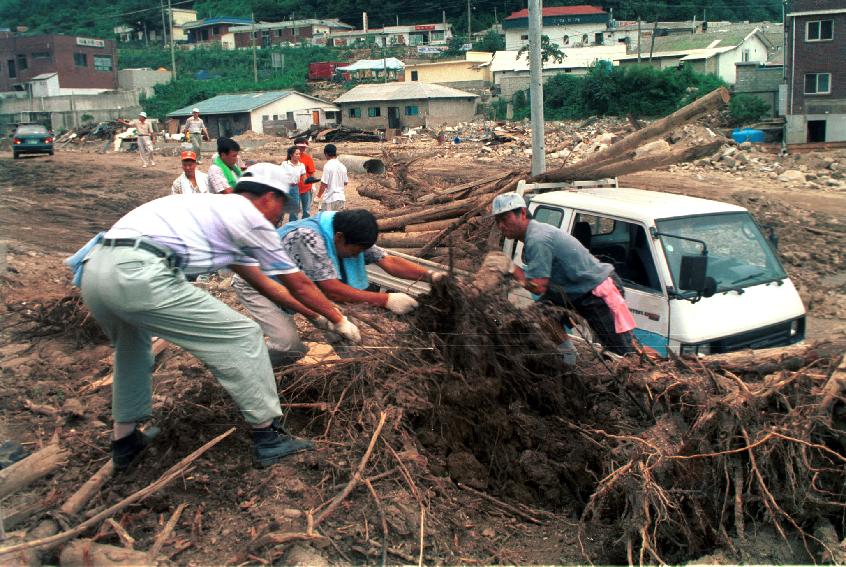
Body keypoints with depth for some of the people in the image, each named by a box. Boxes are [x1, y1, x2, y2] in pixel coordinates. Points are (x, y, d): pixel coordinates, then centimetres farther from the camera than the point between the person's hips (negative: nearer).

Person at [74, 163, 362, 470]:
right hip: (138, 275, -10)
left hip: (93, 268, 10)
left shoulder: (220, 211, 33)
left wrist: (315, 316, 45)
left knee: (132, 344, 38)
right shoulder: (249, 216, 8)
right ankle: (268, 438, 12)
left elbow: (265, 283, 39)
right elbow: (299, 285, 15)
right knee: (243, 336, 2)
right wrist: (339, 320, 30)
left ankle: (125, 440, 42)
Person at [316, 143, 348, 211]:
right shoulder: (342, 166, 6)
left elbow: (324, 184, -14)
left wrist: (319, 195, -1)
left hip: (330, 198, -6)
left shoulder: (328, 166, -13)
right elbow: (345, 182, 13)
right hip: (341, 197, 6)